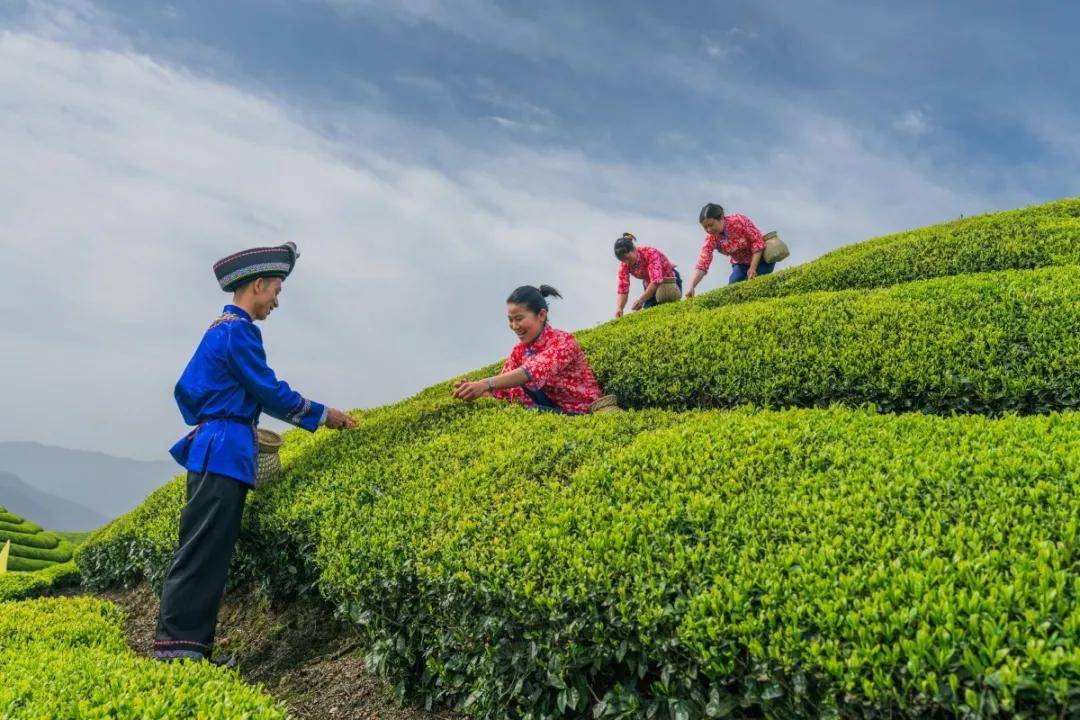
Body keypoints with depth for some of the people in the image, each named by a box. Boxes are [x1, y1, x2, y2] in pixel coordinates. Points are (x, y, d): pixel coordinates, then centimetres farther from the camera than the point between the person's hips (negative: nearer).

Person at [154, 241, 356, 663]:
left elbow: (185, 388, 23)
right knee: (203, 549, -8)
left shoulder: (217, 329, 19)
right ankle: (177, 645, -4)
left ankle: (190, 641, 14)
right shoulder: (239, 330, -12)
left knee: (208, 549, 10)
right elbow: (271, 392, -12)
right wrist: (324, 415, -2)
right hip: (225, 453, -10)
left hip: (211, 449, 10)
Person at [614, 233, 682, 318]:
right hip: (651, 287, 4)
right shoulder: (624, 265, -16)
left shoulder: (650, 253, -31)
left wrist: (641, 300, -50)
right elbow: (623, 289, -18)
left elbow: (656, 280, -39)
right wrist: (619, 308, -37)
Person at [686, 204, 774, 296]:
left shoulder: (738, 221, -27)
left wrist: (753, 268, -28)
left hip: (761, 258, -4)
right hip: (741, 264, 4)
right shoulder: (710, 239, -17)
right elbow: (702, 264, -25)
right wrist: (692, 287, -39)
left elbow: (757, 241, -22)